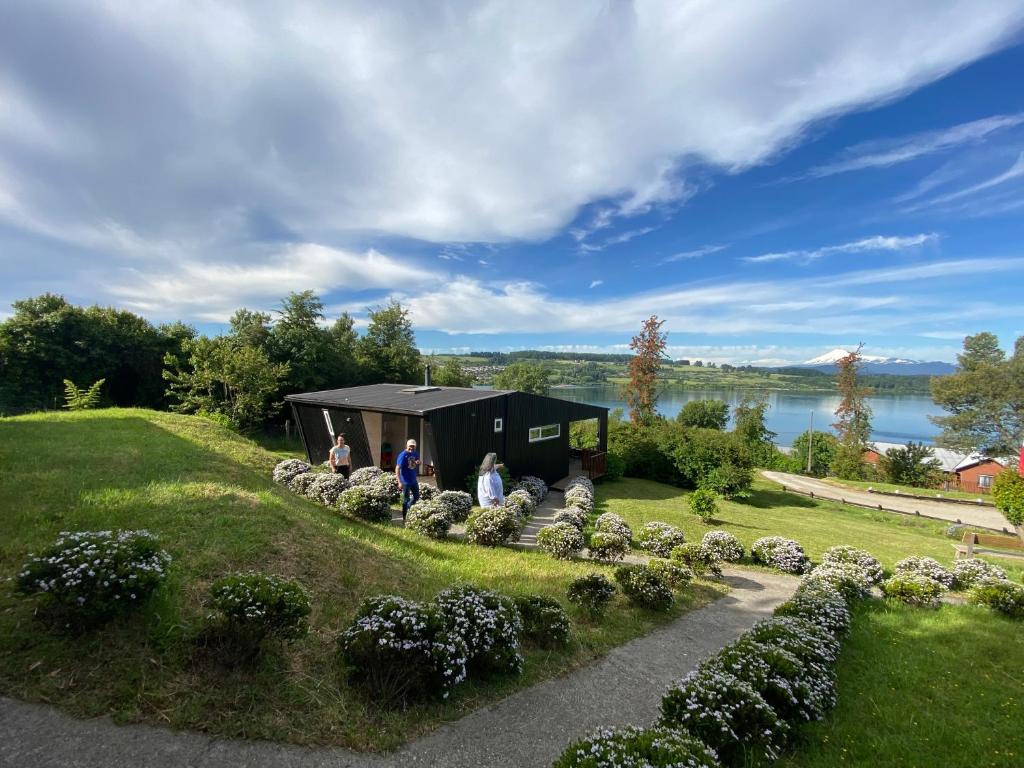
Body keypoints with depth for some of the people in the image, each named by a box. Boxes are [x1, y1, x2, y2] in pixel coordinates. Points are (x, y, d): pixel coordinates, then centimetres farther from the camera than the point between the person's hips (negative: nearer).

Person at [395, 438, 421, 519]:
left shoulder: (416, 454, 5)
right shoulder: (403, 455, -15)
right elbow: (397, 468, -17)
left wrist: (418, 463, -7)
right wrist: (399, 482, -23)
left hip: (414, 480, 7)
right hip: (406, 481, -6)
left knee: (416, 497, 15)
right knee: (406, 499, 3)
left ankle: (407, 508, 37)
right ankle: (404, 517, 16)